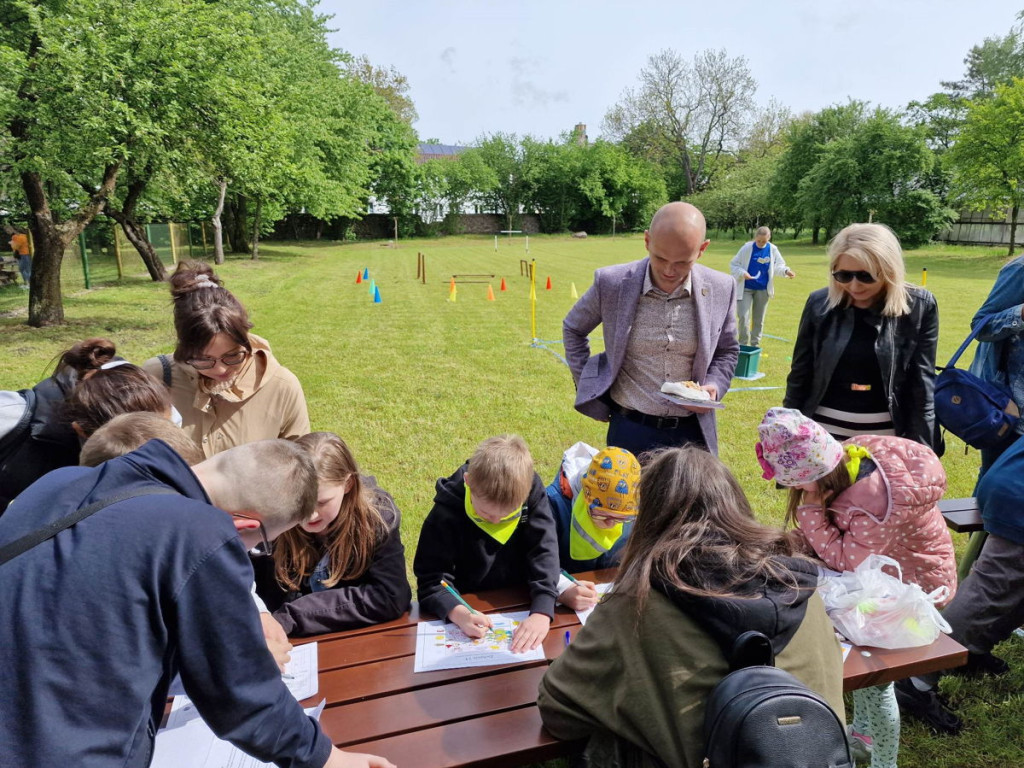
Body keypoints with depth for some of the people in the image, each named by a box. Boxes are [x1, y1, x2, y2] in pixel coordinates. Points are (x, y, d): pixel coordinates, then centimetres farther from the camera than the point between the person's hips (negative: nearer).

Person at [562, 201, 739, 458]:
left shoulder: (722, 289, -6)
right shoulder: (612, 282, -11)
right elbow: (573, 329, 7)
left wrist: (714, 386, -8)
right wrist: (587, 385, 3)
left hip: (693, 431, 2)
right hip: (630, 428, -1)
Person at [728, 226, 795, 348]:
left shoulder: (773, 250, 0)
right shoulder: (747, 248, -8)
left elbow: (779, 266, 7)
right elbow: (733, 265, -5)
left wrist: (786, 271, -14)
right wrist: (743, 273, -22)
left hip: (763, 290, 3)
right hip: (746, 289, -3)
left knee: (759, 320, 9)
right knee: (743, 318, -8)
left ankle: (755, 346, 21)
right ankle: (743, 345, 8)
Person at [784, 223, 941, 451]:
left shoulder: (919, 307, -7)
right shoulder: (820, 303, -4)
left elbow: (922, 385, -3)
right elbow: (800, 374, 4)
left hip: (886, 436, -1)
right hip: (825, 431, 1)